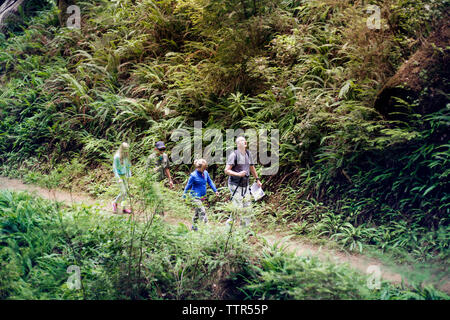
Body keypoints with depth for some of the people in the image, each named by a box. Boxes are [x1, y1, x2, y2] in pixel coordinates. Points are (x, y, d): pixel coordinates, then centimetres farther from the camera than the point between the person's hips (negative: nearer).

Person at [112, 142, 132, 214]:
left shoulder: (126, 156, 1)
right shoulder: (117, 157, -18)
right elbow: (114, 168, -17)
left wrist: (129, 175, 9)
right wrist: (118, 178, -21)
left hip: (124, 175, 7)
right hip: (119, 175, -7)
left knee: (126, 192, 7)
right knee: (123, 192, -8)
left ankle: (124, 208, 15)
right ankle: (115, 203, 16)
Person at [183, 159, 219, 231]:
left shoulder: (205, 173, -1)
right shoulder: (193, 175, -17)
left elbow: (210, 182, 13)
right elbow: (188, 186, -8)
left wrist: (215, 190, 5)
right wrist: (184, 197, -3)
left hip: (202, 197, 7)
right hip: (195, 197, -7)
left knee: (197, 212, 18)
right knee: (202, 212, -14)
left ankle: (194, 227, 31)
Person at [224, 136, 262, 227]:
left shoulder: (248, 154, 9)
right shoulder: (234, 155, -11)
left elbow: (252, 168, 24)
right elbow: (226, 171, -15)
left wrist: (257, 180, 27)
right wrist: (238, 174, -28)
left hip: (245, 185, 7)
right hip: (235, 185, -7)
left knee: (247, 207, 5)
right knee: (238, 208, -10)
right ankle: (229, 225, 8)